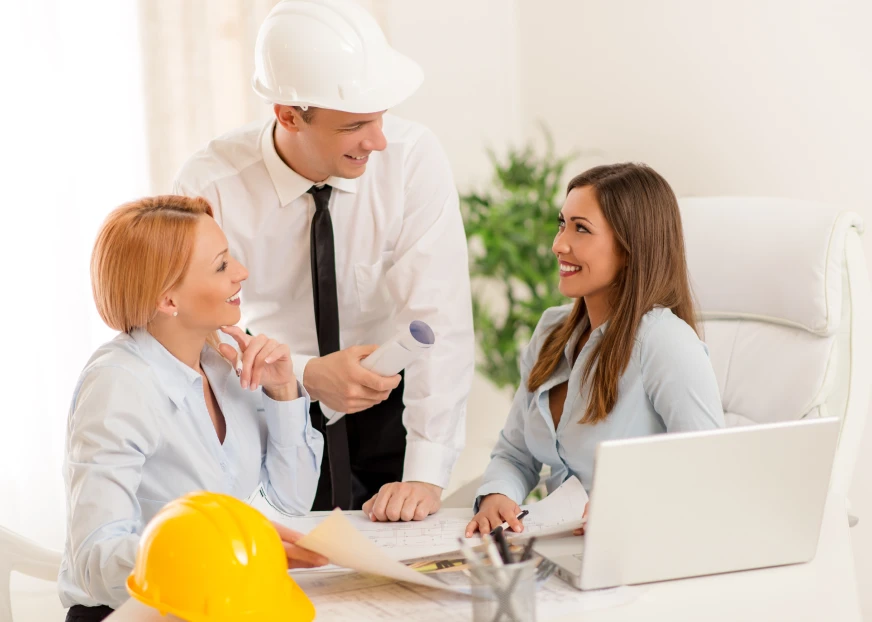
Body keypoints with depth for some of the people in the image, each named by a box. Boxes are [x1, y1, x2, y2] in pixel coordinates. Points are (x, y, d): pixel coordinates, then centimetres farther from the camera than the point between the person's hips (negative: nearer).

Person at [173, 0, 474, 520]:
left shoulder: (414, 158, -19)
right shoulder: (211, 186, -19)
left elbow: (438, 319, -24)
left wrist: (426, 475, -32)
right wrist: (307, 376, -36)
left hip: (386, 413, 0)